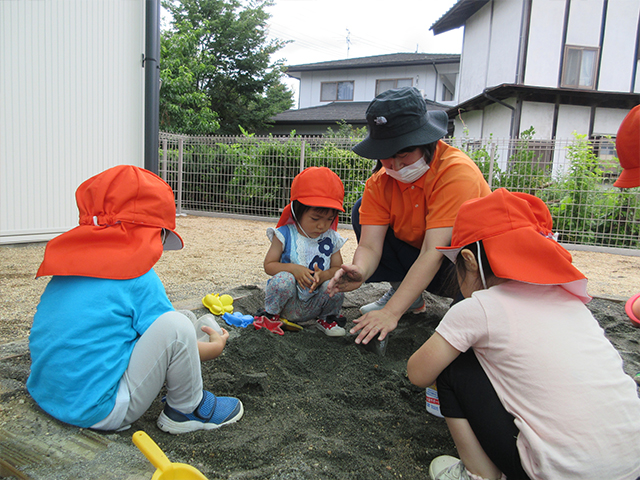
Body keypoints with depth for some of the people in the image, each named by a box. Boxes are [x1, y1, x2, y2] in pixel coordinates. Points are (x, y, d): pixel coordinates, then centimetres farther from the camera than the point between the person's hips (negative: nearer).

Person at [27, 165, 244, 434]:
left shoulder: (68, 267, 7)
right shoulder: (139, 278, -15)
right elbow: (170, 339, -8)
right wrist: (215, 348, 12)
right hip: (100, 413, -9)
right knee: (175, 325, -16)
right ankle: (188, 410, 6)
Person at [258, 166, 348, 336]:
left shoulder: (331, 239, 0)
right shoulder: (285, 235, -9)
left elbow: (338, 267, 0)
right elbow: (269, 265, -7)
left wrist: (324, 275, -23)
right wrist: (293, 269, -24)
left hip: (315, 304, 2)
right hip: (287, 304, -2)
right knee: (283, 279, -32)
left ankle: (326, 317, 7)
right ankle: (272, 314, -2)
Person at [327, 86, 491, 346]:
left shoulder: (457, 171, -28)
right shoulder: (380, 182, -11)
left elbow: (434, 251, -34)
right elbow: (369, 245, -17)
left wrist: (391, 312, -39)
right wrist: (359, 272, -43)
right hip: (419, 265, 6)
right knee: (362, 212, -6)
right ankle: (405, 291, 6)